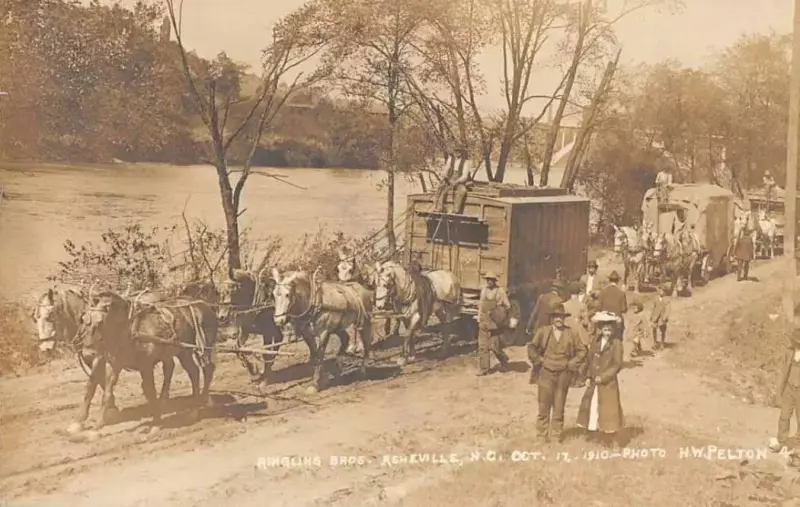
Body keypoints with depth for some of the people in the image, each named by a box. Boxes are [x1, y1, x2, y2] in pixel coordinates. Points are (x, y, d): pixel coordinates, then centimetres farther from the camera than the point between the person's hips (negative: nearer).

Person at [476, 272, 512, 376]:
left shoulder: (500, 292, -7)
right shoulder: (483, 290, 8)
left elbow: (508, 306, -2)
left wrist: (500, 313, -13)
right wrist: (479, 319, 13)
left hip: (495, 323, -5)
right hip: (484, 322, 5)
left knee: (494, 346, -3)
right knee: (482, 346, 3)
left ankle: (503, 359, 26)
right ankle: (483, 369, 9)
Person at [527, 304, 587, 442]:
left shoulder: (571, 334, 0)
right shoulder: (543, 331, -2)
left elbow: (582, 351, 7)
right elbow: (532, 347, 5)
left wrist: (572, 364, -2)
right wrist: (538, 361, -2)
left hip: (563, 374, 1)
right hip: (546, 373, -1)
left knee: (559, 408, 7)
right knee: (543, 407, 4)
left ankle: (555, 436, 16)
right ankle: (541, 436, 14)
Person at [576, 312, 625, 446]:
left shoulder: (616, 343, -11)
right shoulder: (595, 342, 5)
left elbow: (617, 365, -12)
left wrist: (603, 377, -15)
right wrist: (589, 377, 0)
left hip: (608, 383, -5)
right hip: (594, 382, 5)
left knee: (609, 409, 0)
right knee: (591, 407, 12)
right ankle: (591, 435, 27)